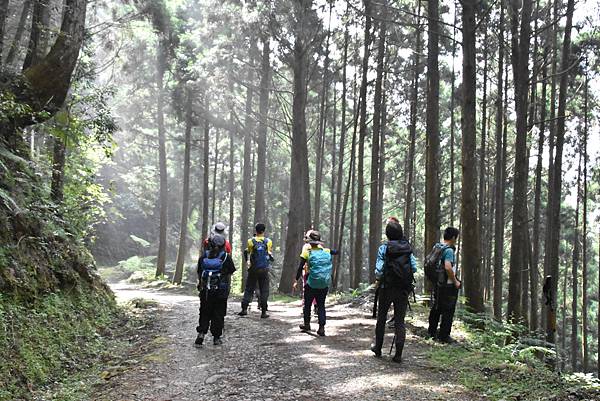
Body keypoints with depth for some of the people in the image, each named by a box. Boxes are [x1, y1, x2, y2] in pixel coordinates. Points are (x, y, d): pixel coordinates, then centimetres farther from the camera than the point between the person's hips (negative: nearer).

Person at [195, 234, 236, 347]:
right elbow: (229, 275, -3)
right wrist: (228, 289, 5)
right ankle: (216, 338, 9)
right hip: (221, 291, -2)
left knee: (204, 313, 12)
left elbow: (199, 274, 9)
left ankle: (201, 333, -5)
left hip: (205, 291, 2)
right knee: (218, 314, 7)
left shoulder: (203, 256, 4)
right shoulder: (226, 257, -5)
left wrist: (201, 285, 18)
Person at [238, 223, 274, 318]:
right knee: (264, 290, 5)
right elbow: (270, 253, 7)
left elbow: (247, 252, 4)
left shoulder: (251, 241, -4)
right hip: (264, 269, 0)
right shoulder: (268, 241, -2)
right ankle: (263, 312, 3)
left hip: (253, 269, 0)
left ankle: (244, 309, 3)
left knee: (249, 289, 9)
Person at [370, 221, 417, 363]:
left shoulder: (384, 248, -10)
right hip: (404, 289, 2)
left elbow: (379, 270, -13)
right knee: (400, 321, 5)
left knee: (381, 318, 16)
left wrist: (378, 279, 7)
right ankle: (398, 354, -1)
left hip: (387, 288, -2)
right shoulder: (408, 247, 0)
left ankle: (378, 348, 27)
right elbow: (414, 267, 0)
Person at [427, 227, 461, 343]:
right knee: (448, 311, 1)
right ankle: (444, 336, 5)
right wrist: (455, 281, -17)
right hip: (448, 285, -9)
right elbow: (448, 267, -29)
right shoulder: (449, 250, -18)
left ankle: (432, 331, 30)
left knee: (436, 308, 19)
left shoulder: (437, 247, 8)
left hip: (437, 284, 9)